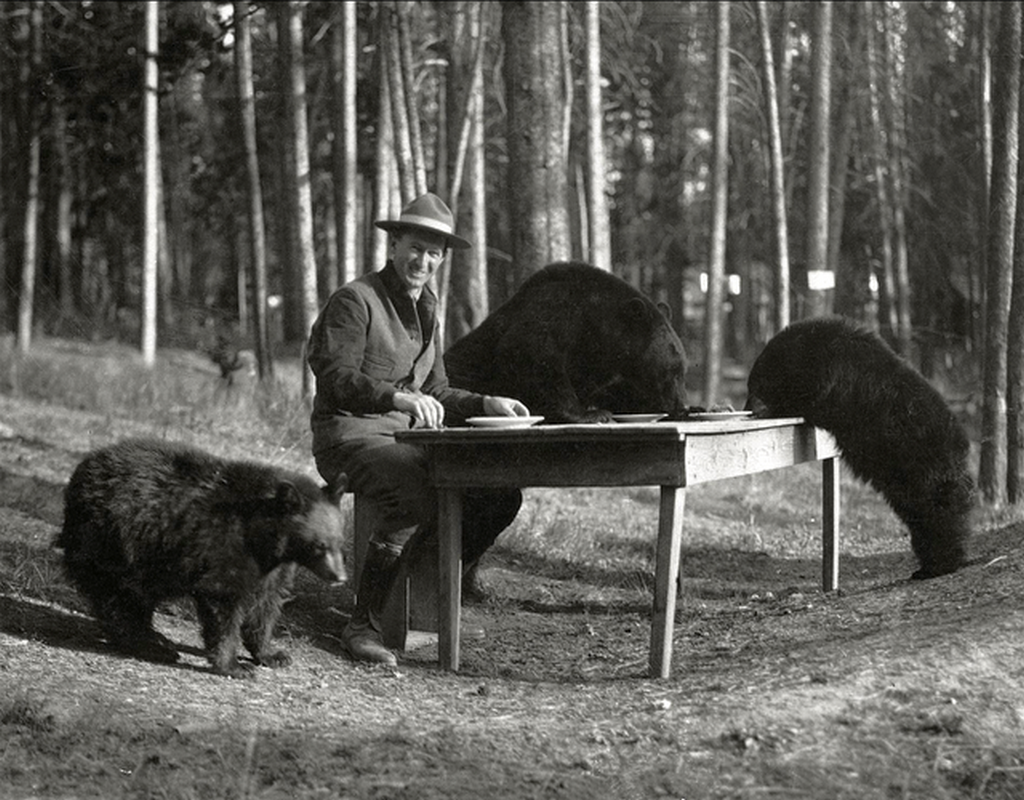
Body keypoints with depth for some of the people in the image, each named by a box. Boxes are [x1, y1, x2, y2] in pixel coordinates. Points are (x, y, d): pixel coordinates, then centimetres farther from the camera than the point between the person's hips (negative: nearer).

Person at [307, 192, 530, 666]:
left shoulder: (425, 312, 21)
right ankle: (363, 624, -24)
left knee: (499, 494, -13)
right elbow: (337, 379, -17)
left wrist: (486, 405, 9)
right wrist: (400, 399, -31)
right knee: (417, 494, -36)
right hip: (349, 436, -8)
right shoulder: (355, 300, -5)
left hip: (406, 438, 8)